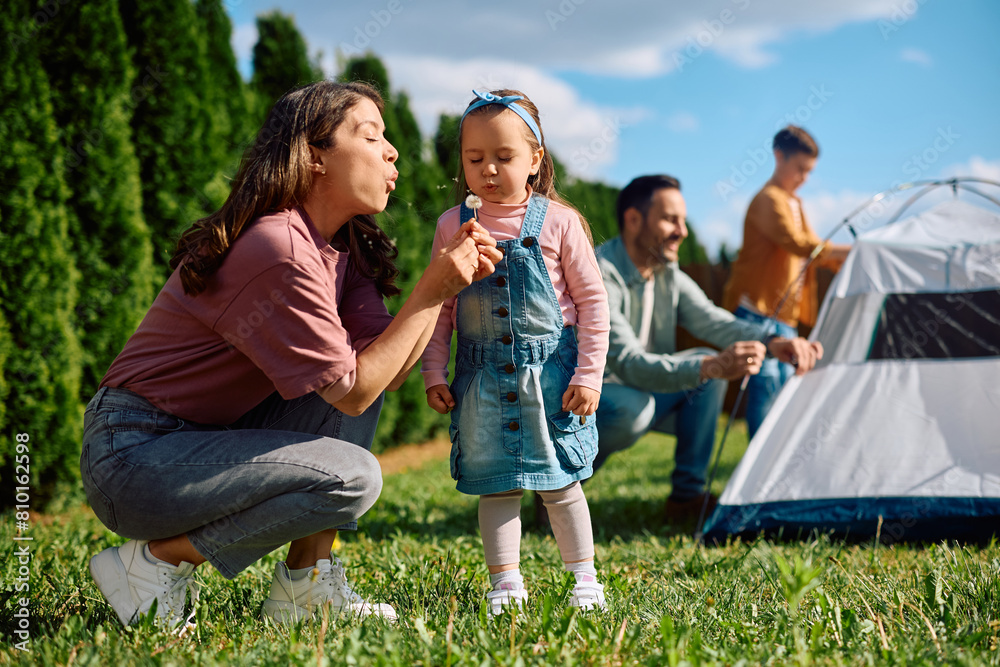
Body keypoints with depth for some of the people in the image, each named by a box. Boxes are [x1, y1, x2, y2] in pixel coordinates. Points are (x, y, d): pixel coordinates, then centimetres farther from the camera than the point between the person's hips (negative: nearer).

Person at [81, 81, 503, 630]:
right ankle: (156, 561, -6)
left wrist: (450, 278, -9)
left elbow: (384, 371, -2)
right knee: (351, 477, -22)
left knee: (366, 362, 2)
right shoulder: (279, 250, -22)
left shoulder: (344, 249, 7)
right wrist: (430, 292, -17)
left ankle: (307, 582, 3)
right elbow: (352, 391, -18)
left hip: (208, 438, 10)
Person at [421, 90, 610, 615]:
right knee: (494, 486, 5)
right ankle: (506, 584, 15)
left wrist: (588, 375, -6)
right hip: (482, 376, 2)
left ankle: (584, 578, 21)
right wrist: (434, 373, 3)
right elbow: (439, 307, 9)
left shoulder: (558, 222, -5)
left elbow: (592, 301, -1)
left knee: (559, 483, 6)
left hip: (549, 372, -2)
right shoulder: (453, 225, 2)